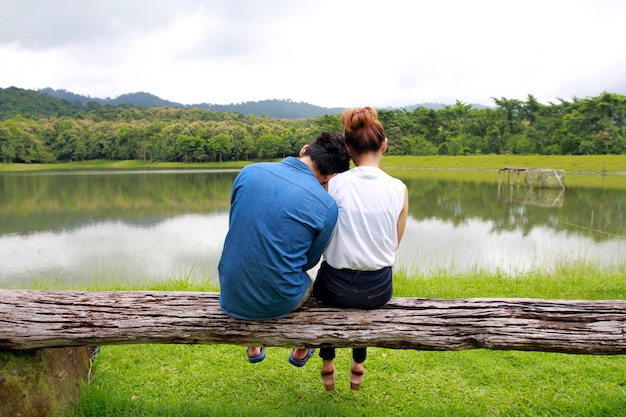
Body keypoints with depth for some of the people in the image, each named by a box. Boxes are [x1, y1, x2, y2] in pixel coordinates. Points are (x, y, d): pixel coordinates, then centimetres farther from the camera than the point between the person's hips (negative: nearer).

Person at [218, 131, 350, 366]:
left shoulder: (249, 172, -8)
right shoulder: (327, 206, -16)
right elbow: (309, 261, 0)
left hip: (231, 297, 3)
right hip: (280, 303, -2)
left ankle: (254, 348, 52)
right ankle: (300, 352, 53)